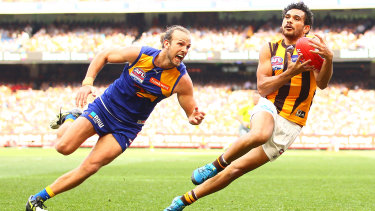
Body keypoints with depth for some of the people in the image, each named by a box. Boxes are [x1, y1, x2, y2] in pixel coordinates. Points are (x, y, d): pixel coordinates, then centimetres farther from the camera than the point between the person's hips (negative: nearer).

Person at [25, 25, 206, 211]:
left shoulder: (182, 80, -15)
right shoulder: (139, 54, -17)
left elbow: (191, 113, -6)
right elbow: (104, 55, -1)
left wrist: (194, 119, -31)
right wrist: (87, 83, -13)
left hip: (126, 128, 1)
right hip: (104, 108, 0)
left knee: (90, 167, -13)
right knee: (64, 147, -13)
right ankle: (70, 119, 23)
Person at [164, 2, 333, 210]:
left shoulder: (313, 51, 0)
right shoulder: (269, 49, 6)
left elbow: (322, 83, -15)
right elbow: (262, 88, -2)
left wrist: (329, 59, -35)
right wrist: (290, 73, -18)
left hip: (290, 125, 0)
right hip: (269, 109, 0)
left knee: (237, 169, -2)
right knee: (259, 135, -39)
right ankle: (218, 163, -15)